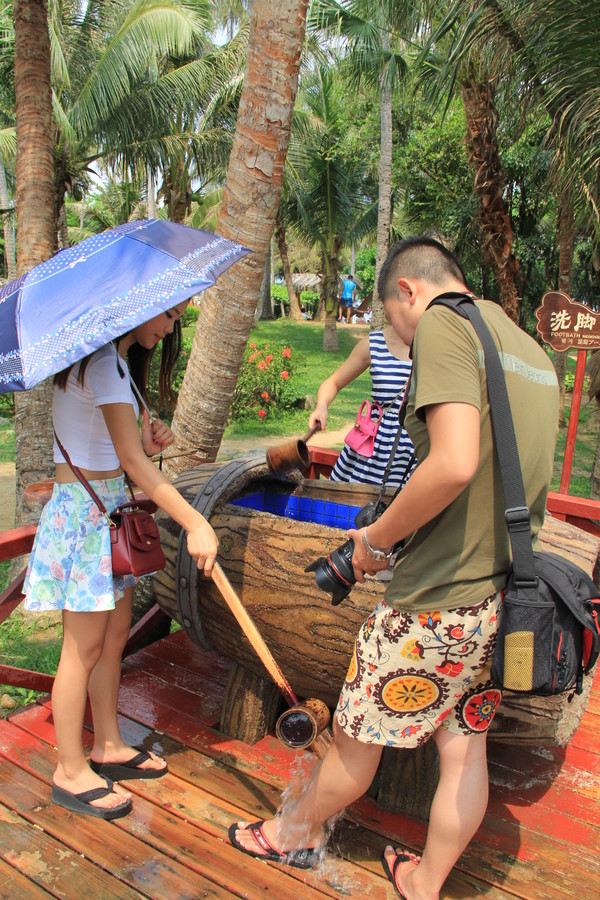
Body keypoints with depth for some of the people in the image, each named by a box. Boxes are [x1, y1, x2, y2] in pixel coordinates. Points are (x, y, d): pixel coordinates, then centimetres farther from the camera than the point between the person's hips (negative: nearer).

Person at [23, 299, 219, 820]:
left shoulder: (117, 360, 15)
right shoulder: (102, 362, -18)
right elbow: (132, 462, -24)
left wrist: (148, 443, -6)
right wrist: (195, 524, -27)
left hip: (107, 506, 10)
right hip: (84, 510, -10)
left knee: (115, 636, 16)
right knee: (84, 649, 2)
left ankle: (108, 747, 32)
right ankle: (71, 773, 19)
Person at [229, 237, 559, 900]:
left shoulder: (442, 324, -13)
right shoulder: (534, 352, 13)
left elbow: (454, 464, -28)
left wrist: (376, 539, -13)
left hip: (439, 599, -8)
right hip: (507, 592, 8)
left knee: (357, 734, 15)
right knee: (464, 747, 20)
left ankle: (297, 832, 40)